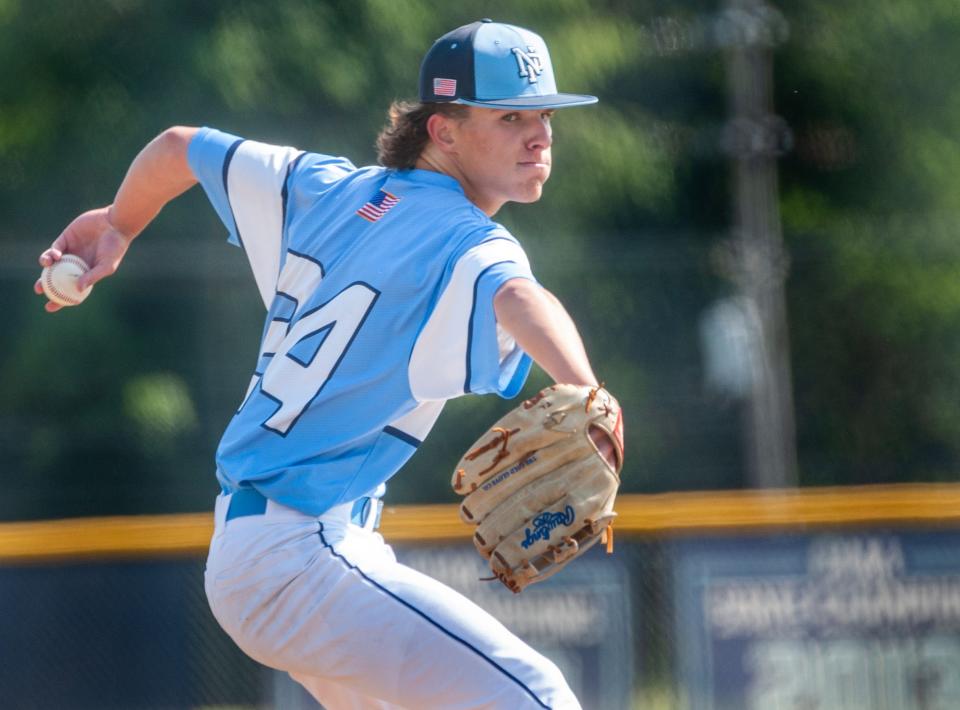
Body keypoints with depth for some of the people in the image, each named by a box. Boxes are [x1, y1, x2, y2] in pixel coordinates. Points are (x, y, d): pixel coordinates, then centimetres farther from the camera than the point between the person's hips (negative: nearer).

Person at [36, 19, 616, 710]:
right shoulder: (464, 240, -13)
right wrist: (587, 402, -56)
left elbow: (178, 147, 22)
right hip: (301, 556, -10)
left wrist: (118, 226, 41)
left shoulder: (331, 189, 11)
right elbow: (518, 299, -37)